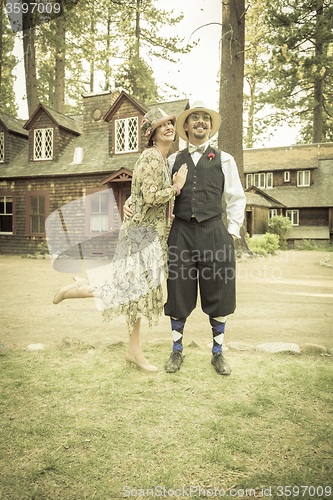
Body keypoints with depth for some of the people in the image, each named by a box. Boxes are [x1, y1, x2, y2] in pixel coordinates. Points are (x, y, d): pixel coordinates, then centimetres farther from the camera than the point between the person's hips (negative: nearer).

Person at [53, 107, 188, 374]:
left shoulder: (164, 160, 17)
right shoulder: (151, 156, -13)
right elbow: (151, 198, -22)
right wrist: (177, 186, -9)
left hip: (153, 234, 10)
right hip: (141, 233, -10)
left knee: (142, 293, 12)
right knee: (135, 294, -7)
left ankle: (134, 351, 21)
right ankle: (78, 290, 11)